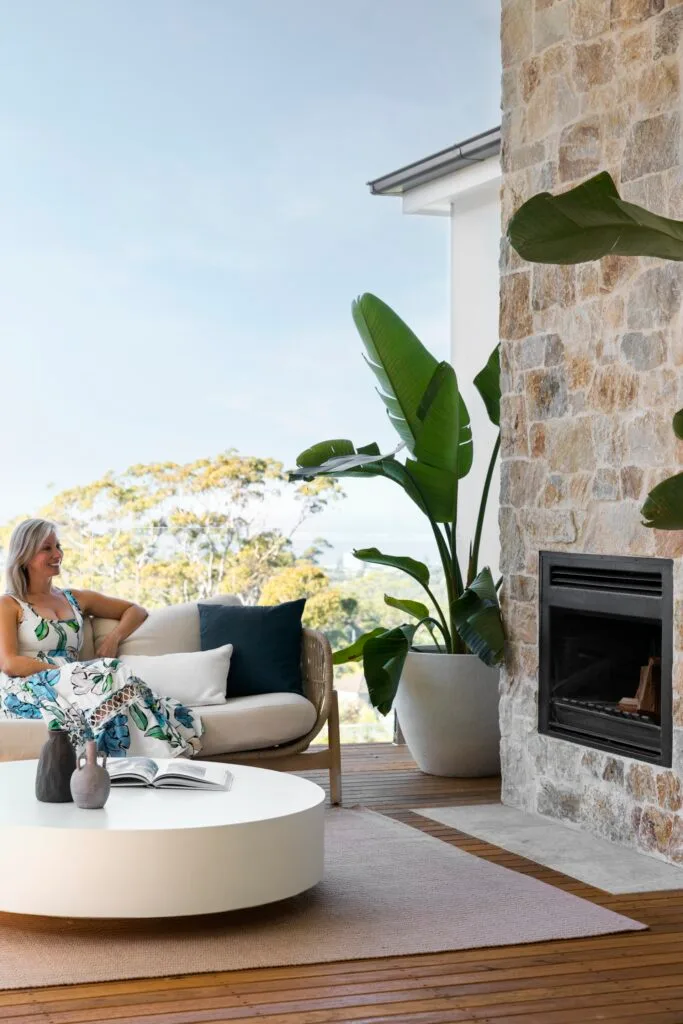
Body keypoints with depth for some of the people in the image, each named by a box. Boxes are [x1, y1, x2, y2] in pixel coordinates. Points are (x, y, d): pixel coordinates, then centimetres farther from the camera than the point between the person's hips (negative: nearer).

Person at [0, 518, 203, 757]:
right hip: (26, 691, -4)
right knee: (108, 676, -34)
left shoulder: (75, 599, 24)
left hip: (71, 686, 4)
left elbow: (136, 610, 30)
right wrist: (64, 671, -12)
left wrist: (113, 638, 9)